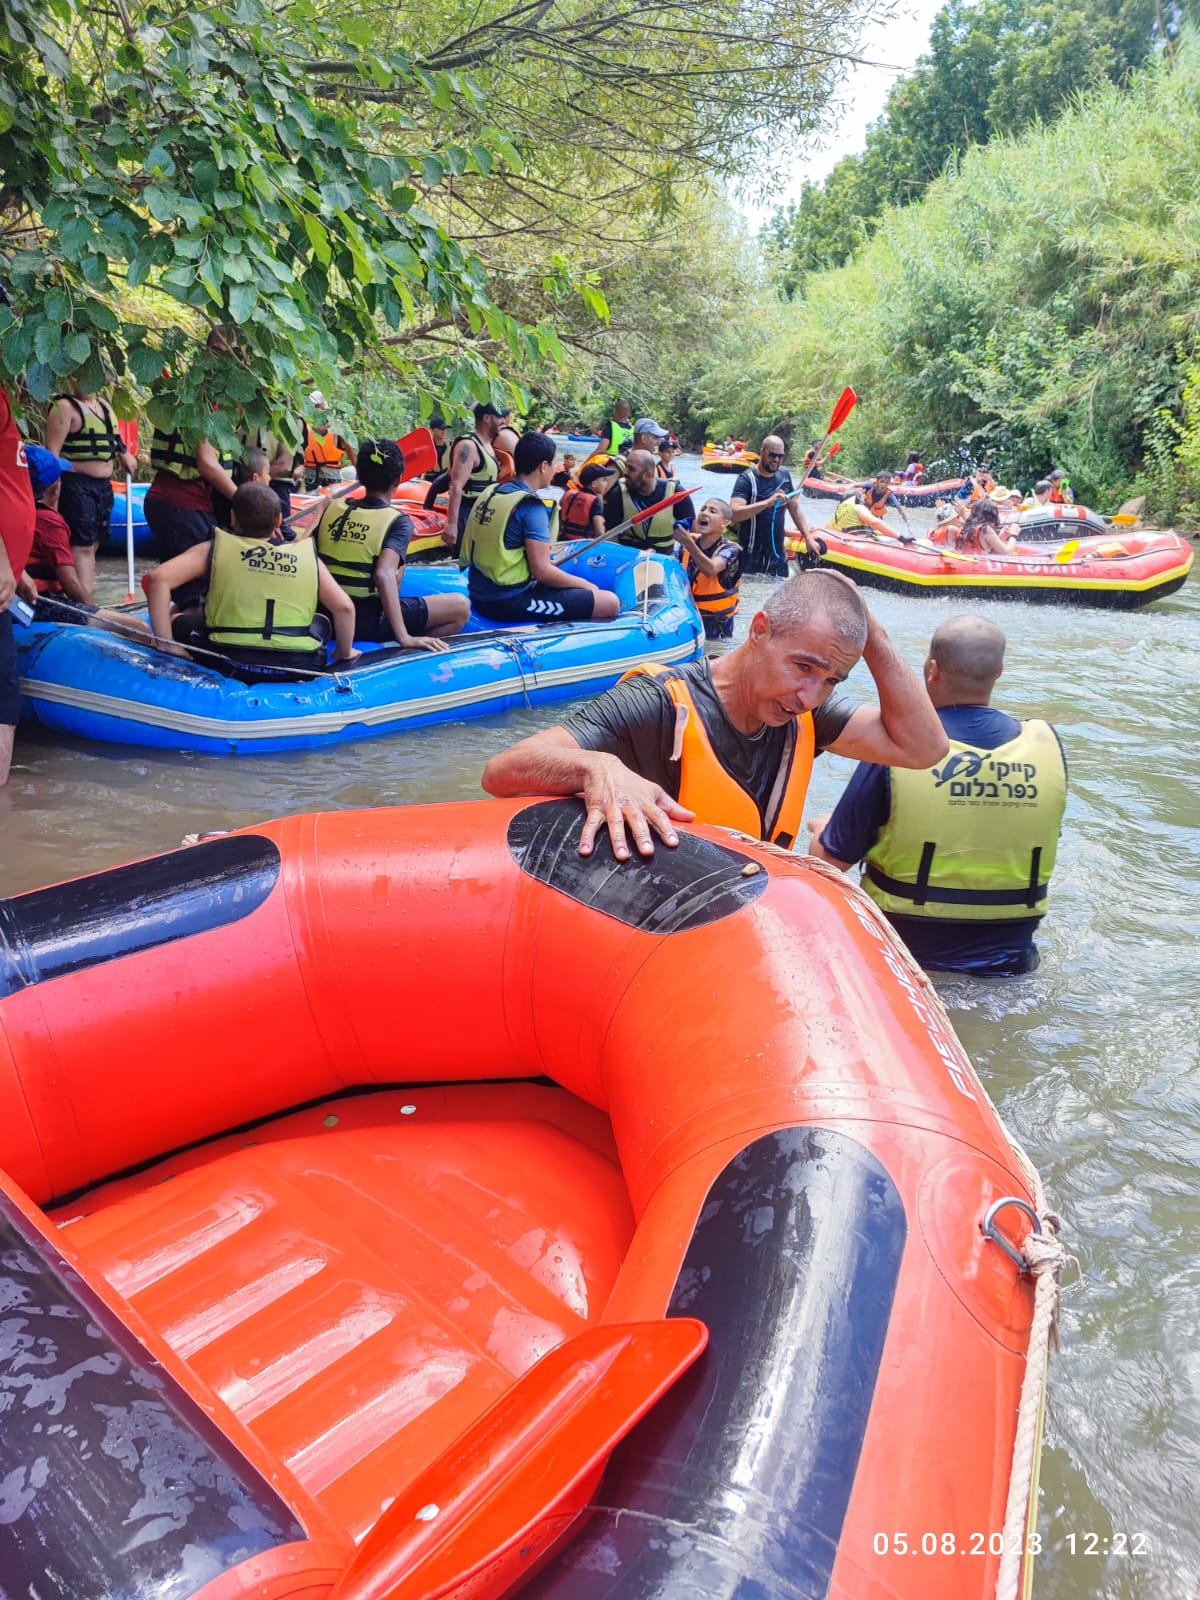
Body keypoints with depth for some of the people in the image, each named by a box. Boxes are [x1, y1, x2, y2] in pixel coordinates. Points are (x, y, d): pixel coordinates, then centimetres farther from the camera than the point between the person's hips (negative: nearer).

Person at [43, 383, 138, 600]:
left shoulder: (103, 404, 15)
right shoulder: (65, 406, -10)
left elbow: (112, 438, 32)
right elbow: (52, 453, -16)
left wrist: (124, 455, 14)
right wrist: (54, 490, -22)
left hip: (104, 485, 8)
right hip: (76, 485, -8)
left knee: (92, 544, 12)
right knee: (82, 546, -12)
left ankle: (86, 600, 19)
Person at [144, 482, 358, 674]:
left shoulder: (215, 548, 5)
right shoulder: (307, 554, 7)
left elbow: (158, 578, -5)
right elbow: (344, 607, 5)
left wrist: (166, 645, 0)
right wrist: (345, 653, 20)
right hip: (298, 667, 2)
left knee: (182, 621, 23)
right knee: (320, 621, 32)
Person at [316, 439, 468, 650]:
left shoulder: (332, 509, 4)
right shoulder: (398, 521, -12)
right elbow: (384, 574, -28)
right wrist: (404, 638, -30)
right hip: (366, 621, -6)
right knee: (460, 607, 0)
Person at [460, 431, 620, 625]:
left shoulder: (490, 493, 8)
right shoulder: (531, 507, -16)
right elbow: (542, 572, -20)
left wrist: (543, 561, 23)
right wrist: (586, 585, -5)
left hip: (481, 596, 9)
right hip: (510, 602, -9)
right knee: (610, 603, -9)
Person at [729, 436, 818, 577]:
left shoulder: (784, 475, 6)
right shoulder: (747, 479, -12)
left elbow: (795, 509, 14)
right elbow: (734, 514, -27)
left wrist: (808, 538, 5)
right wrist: (768, 502, -36)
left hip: (778, 557, 5)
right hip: (751, 560, -5)